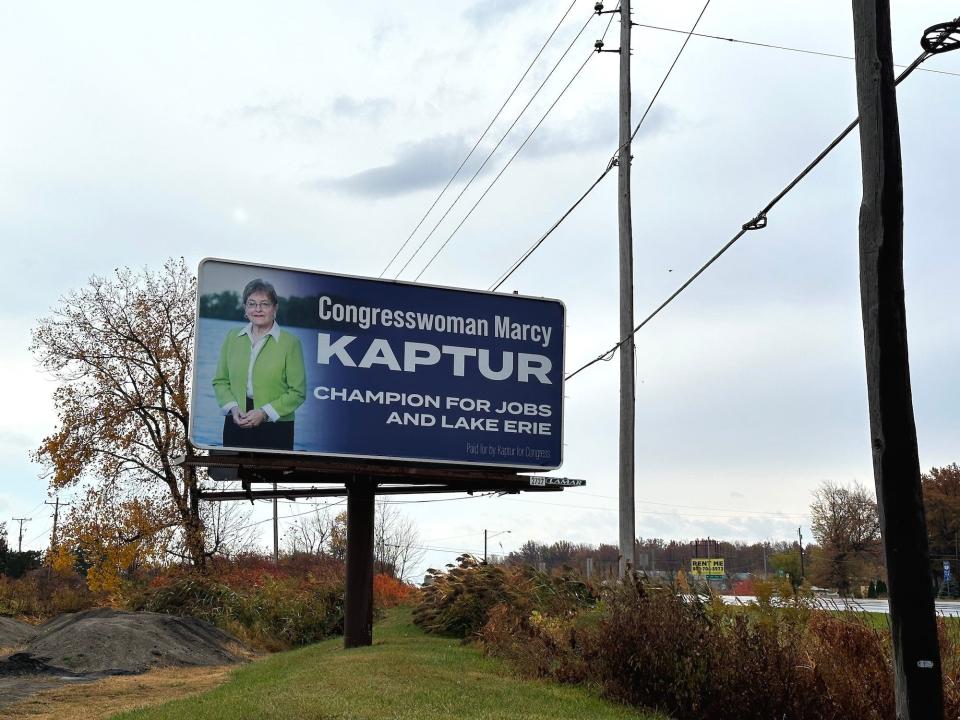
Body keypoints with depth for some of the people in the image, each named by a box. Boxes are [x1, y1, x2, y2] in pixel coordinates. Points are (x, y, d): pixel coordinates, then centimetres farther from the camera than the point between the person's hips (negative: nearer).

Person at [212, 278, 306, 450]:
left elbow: (298, 392, -6)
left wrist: (265, 412, -14)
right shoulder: (232, 337, 8)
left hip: (275, 427, -3)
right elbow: (220, 381, 11)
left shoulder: (290, 342, -4)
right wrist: (232, 407, -6)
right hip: (236, 425, 3)